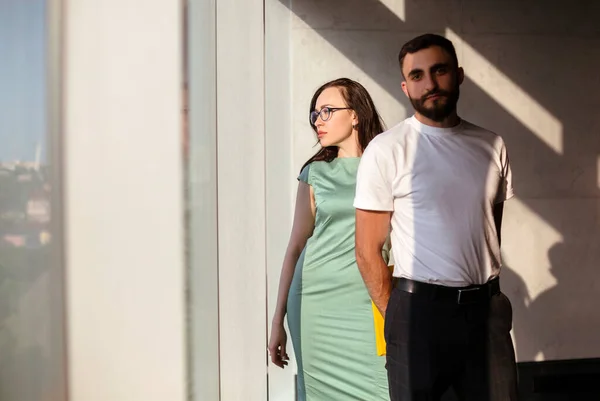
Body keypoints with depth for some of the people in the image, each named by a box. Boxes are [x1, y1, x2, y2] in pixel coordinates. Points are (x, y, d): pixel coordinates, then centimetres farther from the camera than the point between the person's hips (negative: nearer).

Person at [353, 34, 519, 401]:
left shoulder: (492, 146, 6)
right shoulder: (386, 150, -8)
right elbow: (368, 252, -6)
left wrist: (486, 294, 12)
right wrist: (397, 316, -2)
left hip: (488, 307, 4)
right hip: (421, 308, -4)